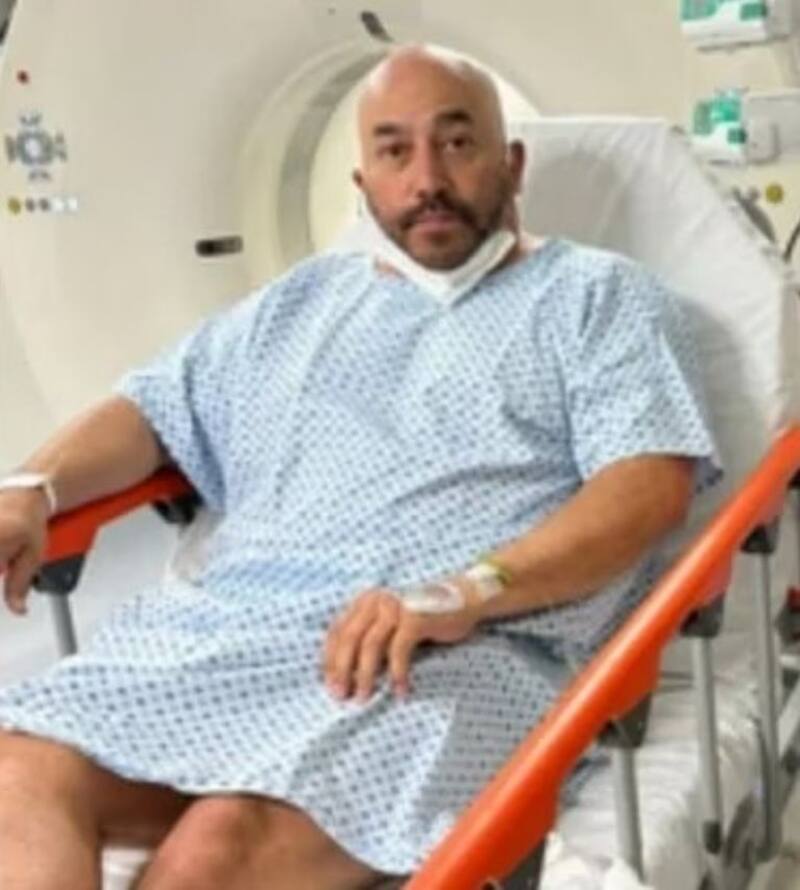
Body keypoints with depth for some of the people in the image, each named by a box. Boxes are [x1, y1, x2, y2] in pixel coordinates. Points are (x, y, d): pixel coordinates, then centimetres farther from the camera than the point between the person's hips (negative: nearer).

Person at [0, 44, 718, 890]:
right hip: (232, 621, 5)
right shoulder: (301, 299, 28)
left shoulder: (596, 295, 11)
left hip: (461, 655, -5)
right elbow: (156, 408, 26)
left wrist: (466, 592, -19)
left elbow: (650, 482, -4)